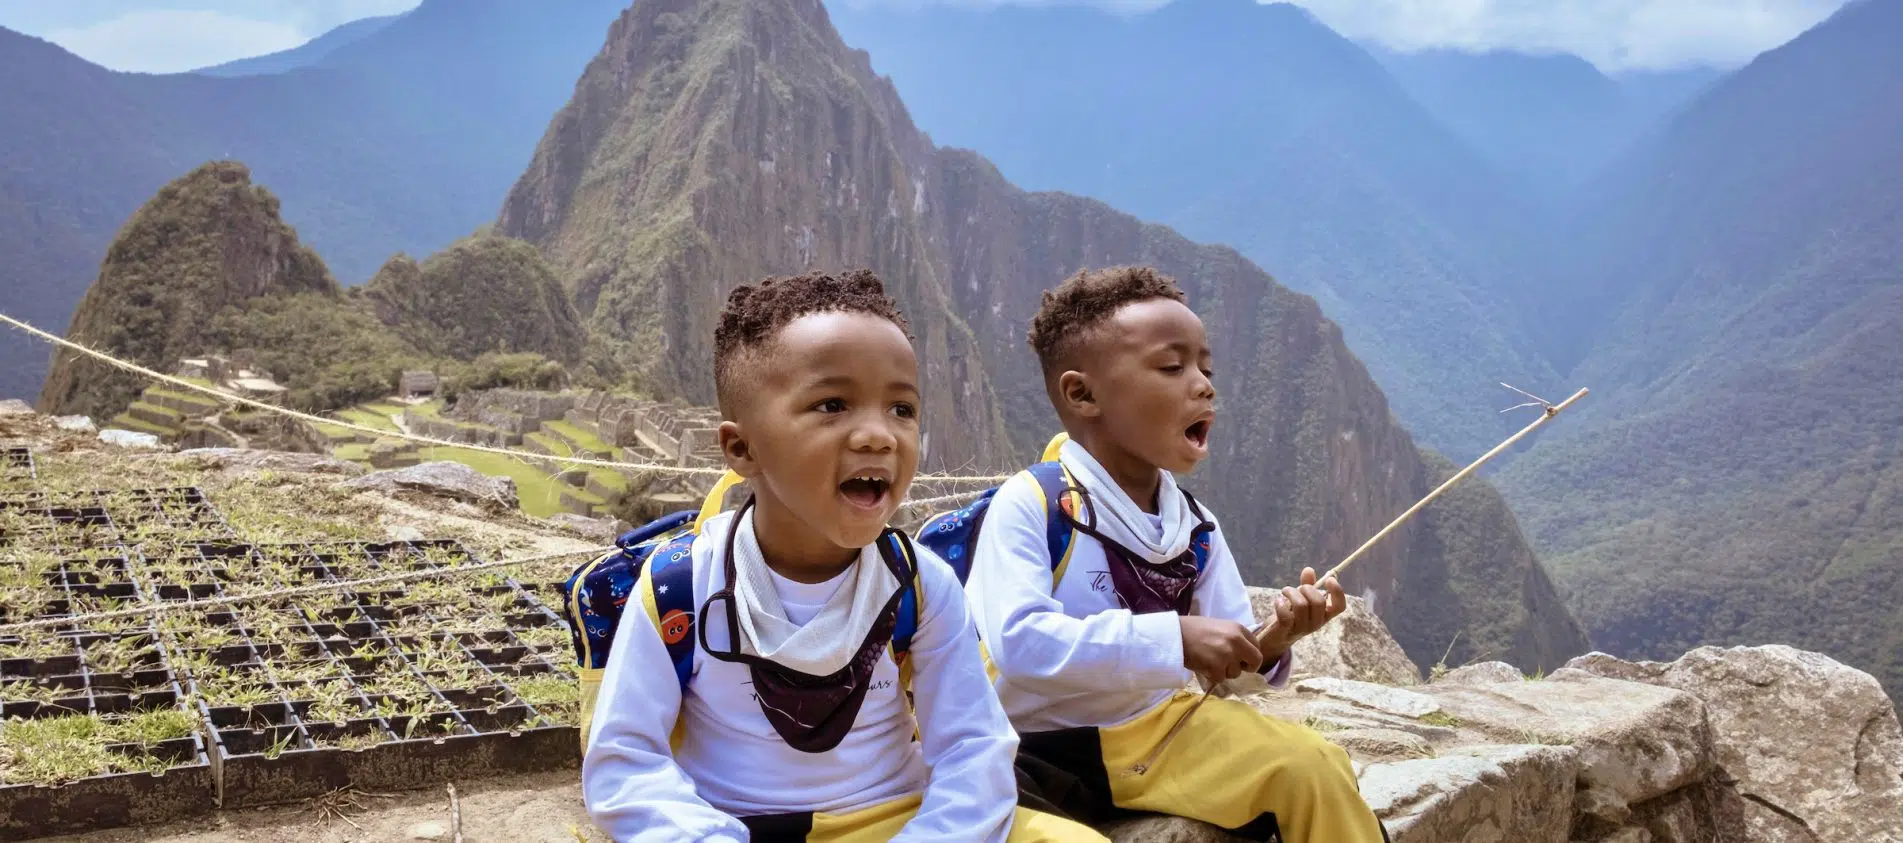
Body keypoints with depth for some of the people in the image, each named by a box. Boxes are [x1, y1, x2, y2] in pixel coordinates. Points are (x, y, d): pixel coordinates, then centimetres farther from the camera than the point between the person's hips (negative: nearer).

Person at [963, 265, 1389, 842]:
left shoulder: (1195, 526, 3)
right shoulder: (1029, 504, -18)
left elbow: (1220, 665, 6)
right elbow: (1019, 644, -31)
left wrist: (1267, 645, -18)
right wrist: (1174, 639, -33)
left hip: (1163, 727, 4)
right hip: (1044, 749, -4)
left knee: (1312, 765, -10)